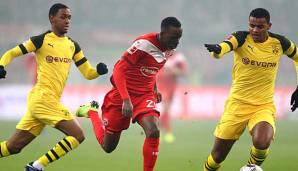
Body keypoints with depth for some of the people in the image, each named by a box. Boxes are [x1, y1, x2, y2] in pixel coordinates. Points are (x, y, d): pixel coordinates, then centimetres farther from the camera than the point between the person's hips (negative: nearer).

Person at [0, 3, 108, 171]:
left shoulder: (73, 45, 16)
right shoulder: (42, 40, -3)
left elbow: (88, 73, 16)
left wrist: (99, 70, -5)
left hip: (52, 101, 7)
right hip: (42, 98, -7)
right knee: (77, 135, -14)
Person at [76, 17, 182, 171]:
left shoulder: (169, 49, 0)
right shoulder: (144, 44, -25)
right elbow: (118, 71, -24)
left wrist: (155, 89, 12)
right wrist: (126, 100, -32)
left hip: (145, 95, 5)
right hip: (123, 95, -5)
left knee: (153, 132, -25)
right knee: (108, 146, 10)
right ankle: (91, 112, 37)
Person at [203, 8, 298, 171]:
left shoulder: (279, 43, -4)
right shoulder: (241, 38, -11)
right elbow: (224, 46, -33)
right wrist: (217, 49, -58)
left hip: (264, 106, 0)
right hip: (237, 104, 0)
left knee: (262, 143, -30)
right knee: (217, 156, 4)